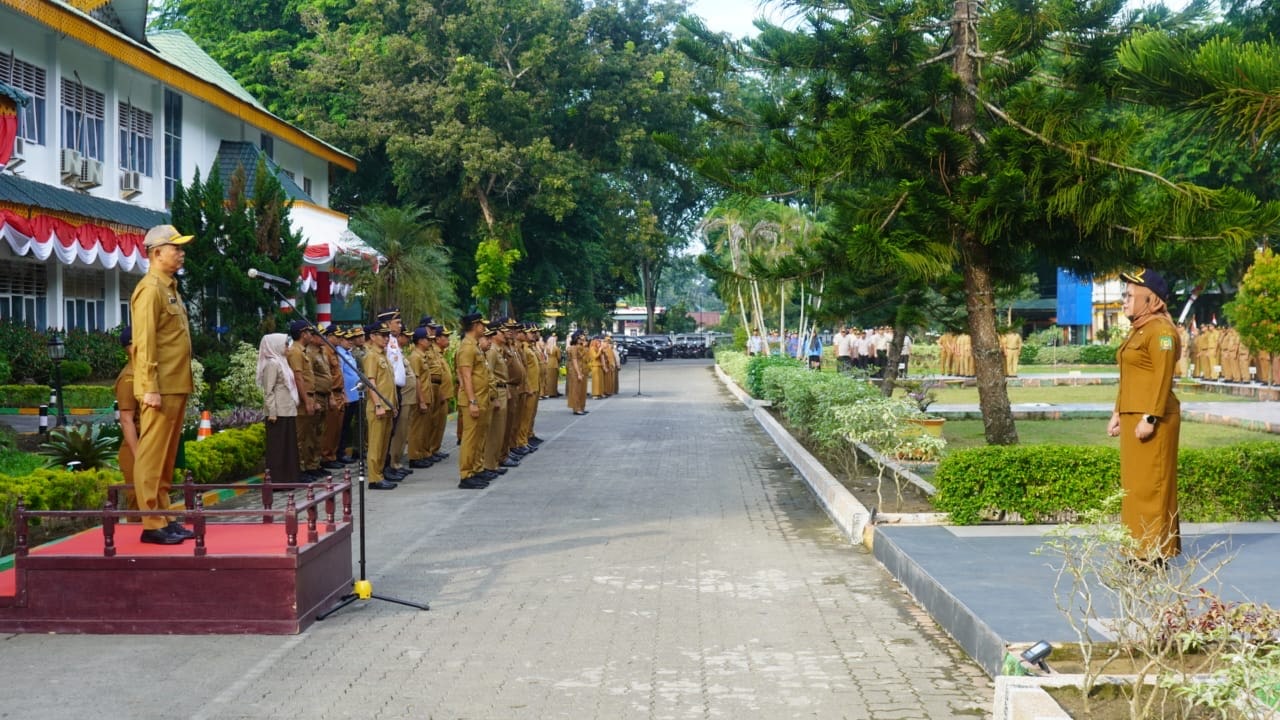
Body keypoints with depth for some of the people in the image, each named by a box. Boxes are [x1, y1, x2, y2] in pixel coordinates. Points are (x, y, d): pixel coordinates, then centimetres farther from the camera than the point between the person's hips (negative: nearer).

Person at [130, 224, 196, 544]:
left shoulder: (170, 288, 18)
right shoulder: (150, 289, -11)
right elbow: (144, 343, -17)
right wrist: (150, 388, -22)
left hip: (177, 386, 9)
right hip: (161, 389, -9)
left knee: (167, 457, 12)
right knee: (152, 456, -5)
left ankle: (164, 518, 17)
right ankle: (152, 524, -3)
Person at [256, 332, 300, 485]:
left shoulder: (280, 361, 16)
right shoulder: (272, 363, -12)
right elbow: (268, 390, -16)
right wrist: (272, 412, -20)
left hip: (287, 410, 9)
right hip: (279, 412, -9)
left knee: (287, 445, 12)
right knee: (278, 446, -5)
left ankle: (286, 478, 18)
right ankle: (277, 480, -1)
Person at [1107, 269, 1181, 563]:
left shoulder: (1161, 331, -12)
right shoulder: (1137, 330, 18)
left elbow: (1163, 379, -19)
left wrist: (1150, 418, -23)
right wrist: (1118, 413, 17)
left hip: (1152, 420, -10)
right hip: (1133, 417, 10)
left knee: (1150, 483, -5)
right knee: (1135, 483, 12)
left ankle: (1155, 551, 0)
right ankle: (1141, 549, 20)